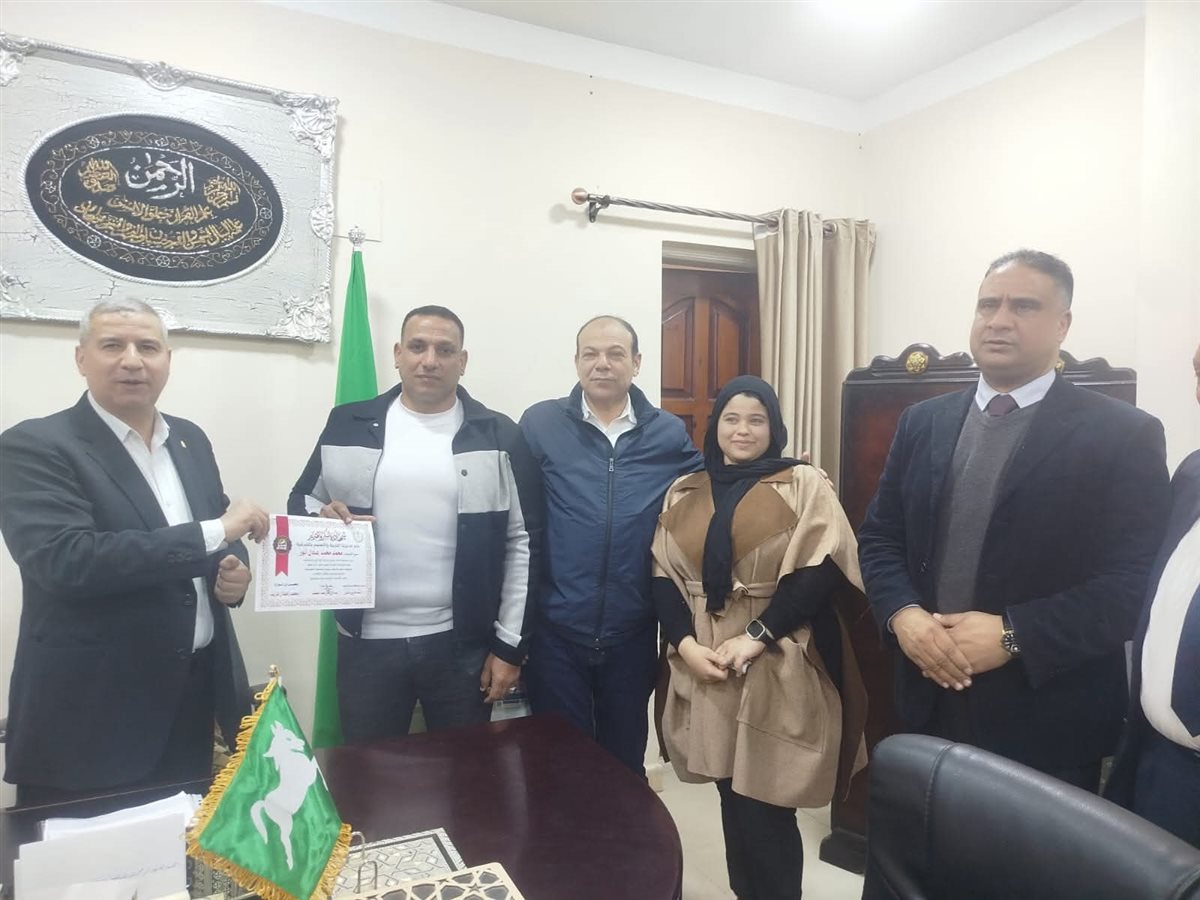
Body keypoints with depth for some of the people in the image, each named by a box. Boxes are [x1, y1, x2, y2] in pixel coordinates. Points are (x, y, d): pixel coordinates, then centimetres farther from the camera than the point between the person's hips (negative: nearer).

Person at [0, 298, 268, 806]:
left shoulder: (190, 440, 8)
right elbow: (64, 559, -26)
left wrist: (233, 572, -6)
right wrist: (213, 534, -26)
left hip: (194, 696, 6)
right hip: (90, 714, -5)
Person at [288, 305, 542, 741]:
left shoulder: (499, 436, -2)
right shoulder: (348, 425, 3)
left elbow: (524, 543, -2)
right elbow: (301, 501, 13)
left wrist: (510, 643, -4)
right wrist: (321, 517, -12)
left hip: (463, 642, -1)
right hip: (365, 641, 1)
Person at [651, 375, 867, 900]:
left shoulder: (803, 485, 0)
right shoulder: (684, 493, 10)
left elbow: (821, 569, -10)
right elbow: (663, 576, 5)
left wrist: (757, 635, -16)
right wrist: (686, 643, -10)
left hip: (779, 671, -3)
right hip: (705, 667, 4)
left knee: (766, 809, 0)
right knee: (733, 801, 13)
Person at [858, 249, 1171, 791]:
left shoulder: (1124, 435, -7)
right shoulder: (923, 422, 6)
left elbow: (1136, 582, -13)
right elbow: (878, 537, 6)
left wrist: (1012, 635, -22)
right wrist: (902, 614, -12)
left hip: (1048, 722, -3)